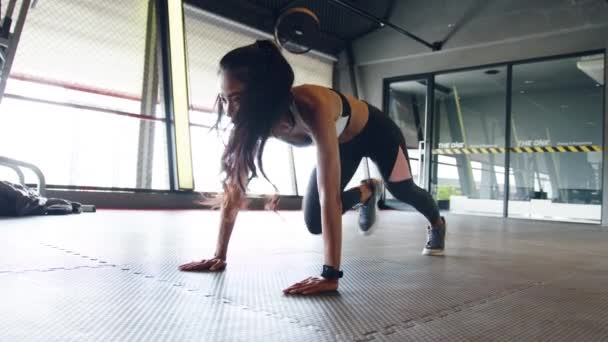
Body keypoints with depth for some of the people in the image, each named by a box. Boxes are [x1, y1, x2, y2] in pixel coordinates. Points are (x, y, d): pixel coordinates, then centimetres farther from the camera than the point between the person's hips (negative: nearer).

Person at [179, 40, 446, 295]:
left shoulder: (312, 108, -47)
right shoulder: (253, 120, -29)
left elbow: (330, 195, -51)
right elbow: (234, 189, -23)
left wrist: (330, 275, -53)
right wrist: (219, 256, -23)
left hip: (375, 132, -4)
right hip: (343, 142, 4)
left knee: (403, 192, 20)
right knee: (314, 222, -3)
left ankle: (437, 224, 55)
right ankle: (367, 192, 26)